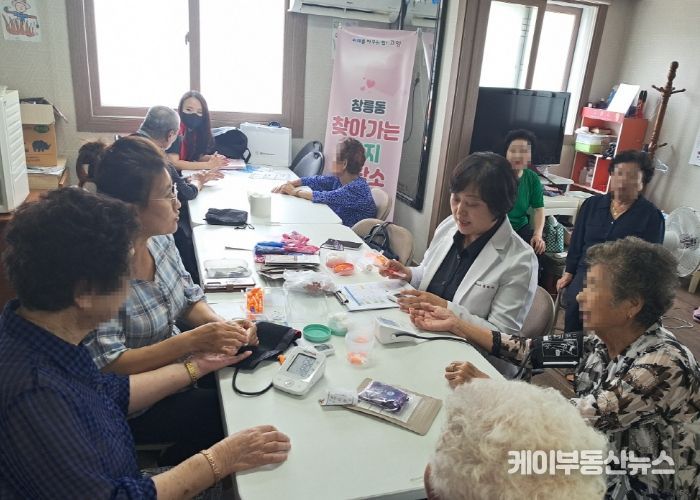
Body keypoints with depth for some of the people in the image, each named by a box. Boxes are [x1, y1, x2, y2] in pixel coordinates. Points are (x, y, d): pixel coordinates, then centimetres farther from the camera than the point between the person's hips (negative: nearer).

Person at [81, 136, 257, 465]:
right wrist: (192, 340, -30)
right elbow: (107, 364, -25)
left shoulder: (160, 239, -5)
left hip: (176, 362, 7)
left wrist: (224, 327, -15)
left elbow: (190, 299, 5)